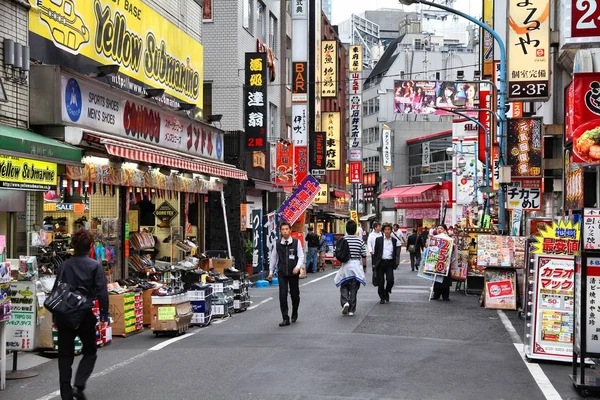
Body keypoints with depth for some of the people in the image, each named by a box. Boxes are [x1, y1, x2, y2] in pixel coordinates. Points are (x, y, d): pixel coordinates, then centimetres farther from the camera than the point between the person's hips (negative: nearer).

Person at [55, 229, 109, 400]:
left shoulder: (64, 265, 4)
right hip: (85, 315, -3)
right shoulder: (95, 266, -7)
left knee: (65, 355, 10)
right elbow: (102, 293, -11)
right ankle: (78, 385, -4)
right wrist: (104, 317, -5)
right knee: (90, 352, 14)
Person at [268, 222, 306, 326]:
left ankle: (294, 313, 36)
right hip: (282, 273, 1)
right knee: (282, 295, -7)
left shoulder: (296, 242, -2)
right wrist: (271, 272, 13)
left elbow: (301, 256, -2)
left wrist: (298, 267, -18)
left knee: (295, 294, 9)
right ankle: (285, 319, -3)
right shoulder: (277, 244, 3)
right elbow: (273, 258, 11)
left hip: (293, 272, -1)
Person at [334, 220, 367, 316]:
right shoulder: (360, 241, -5)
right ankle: (351, 310, 10)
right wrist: (364, 266, 11)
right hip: (356, 265, 0)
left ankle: (345, 302, -12)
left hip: (345, 266, 0)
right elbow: (363, 256, -1)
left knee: (344, 287, 12)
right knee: (354, 289, 8)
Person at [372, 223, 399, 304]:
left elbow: (395, 253, 14)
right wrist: (374, 263, -2)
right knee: (380, 282, 2)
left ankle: (386, 292, 17)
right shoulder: (379, 239, 3)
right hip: (381, 262, -1)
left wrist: (395, 263, 9)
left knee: (390, 280, -10)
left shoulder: (394, 240, 9)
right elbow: (375, 252, 3)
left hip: (389, 263, 1)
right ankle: (382, 297, 17)